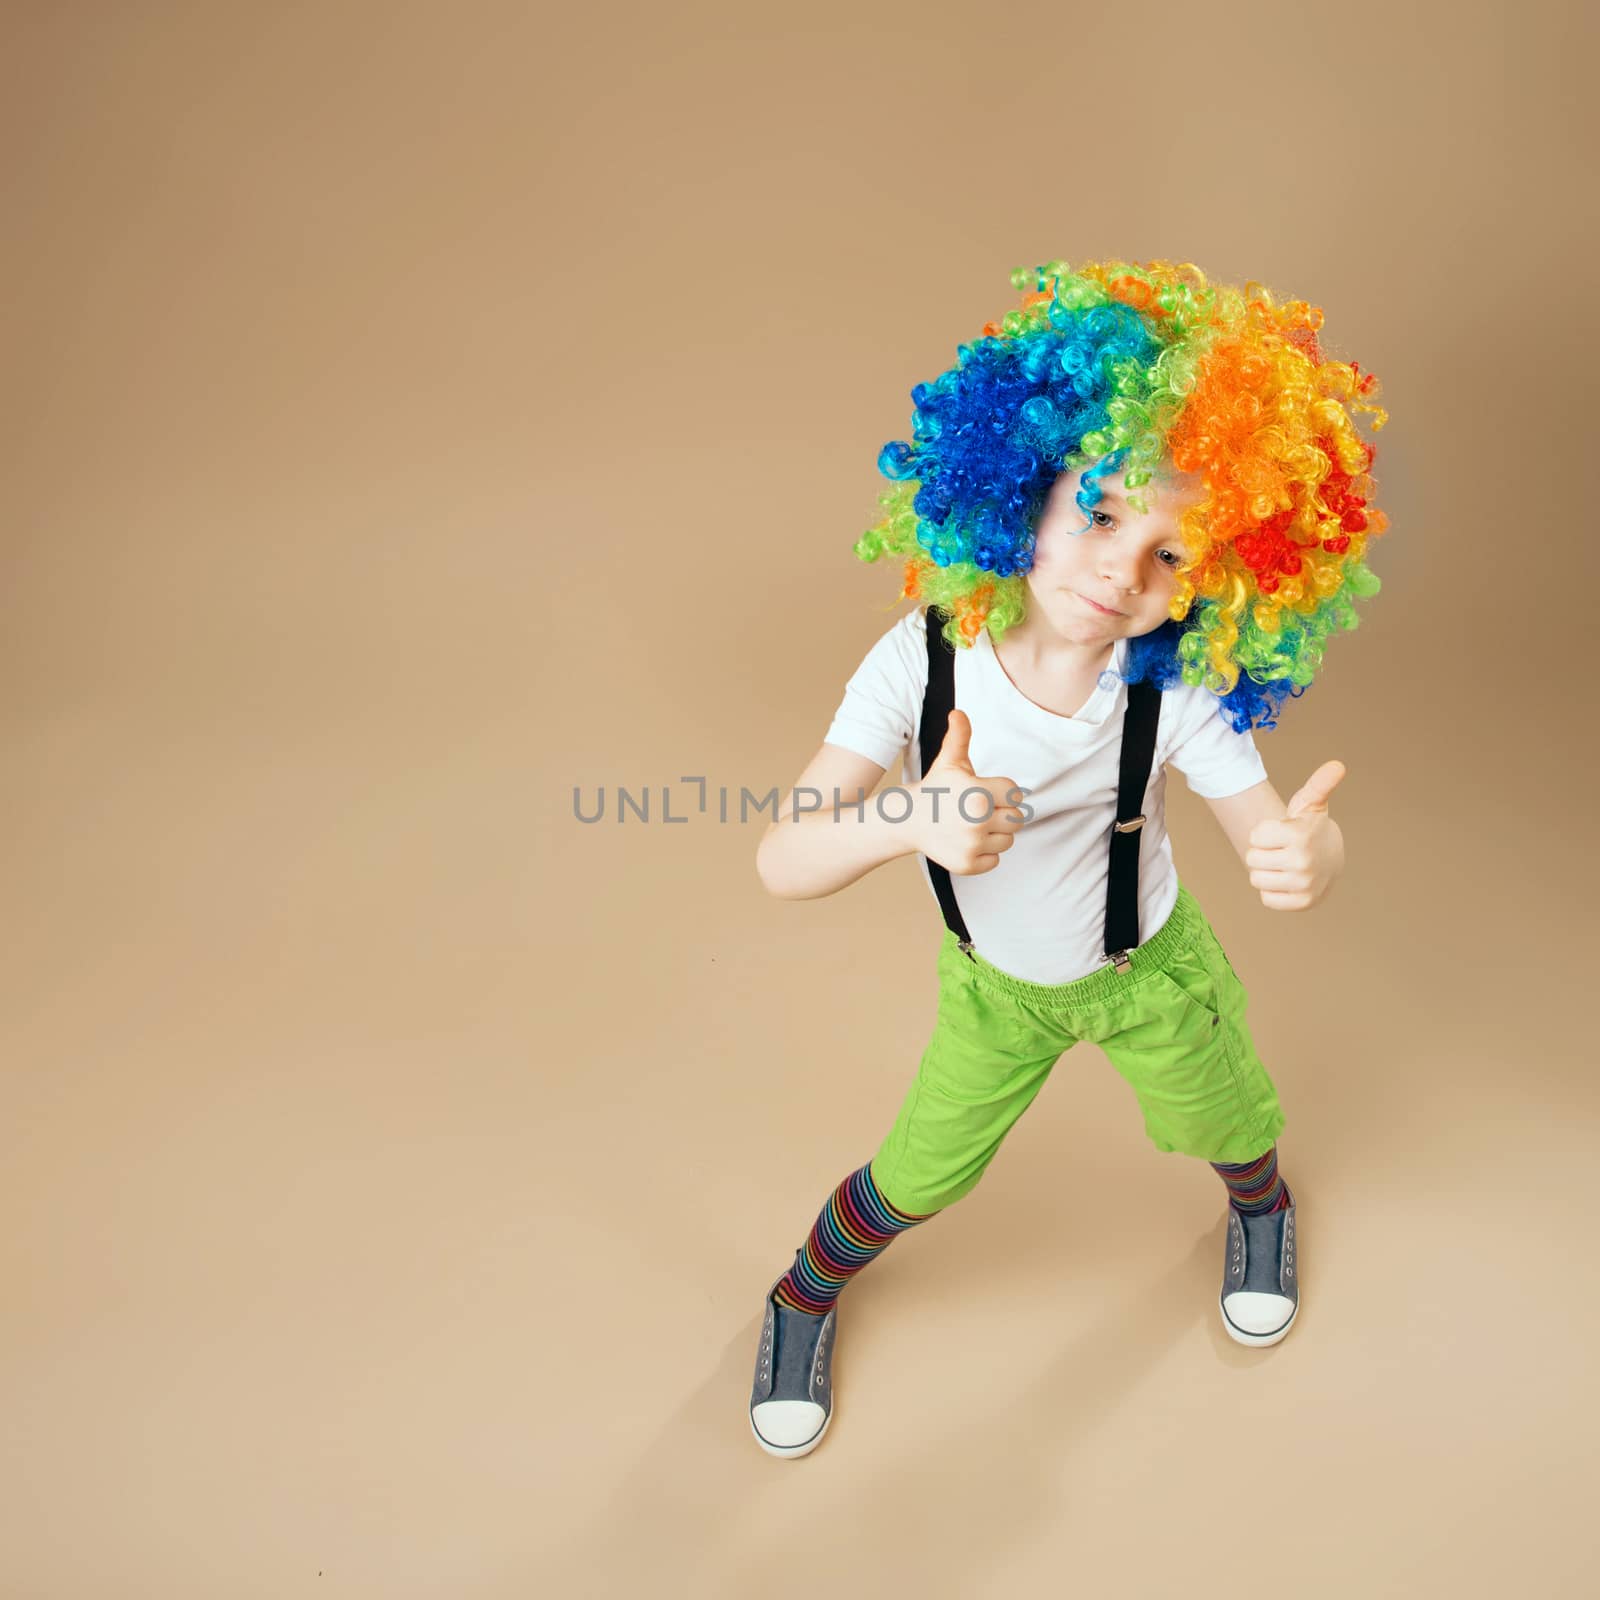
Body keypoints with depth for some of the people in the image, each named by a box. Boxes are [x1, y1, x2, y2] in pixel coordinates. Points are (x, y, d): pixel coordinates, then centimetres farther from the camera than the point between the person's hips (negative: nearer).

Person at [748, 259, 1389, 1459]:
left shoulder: (1177, 693, -31)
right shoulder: (923, 664, -32)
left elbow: (1278, 840, -26)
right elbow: (782, 863, -38)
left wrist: (1311, 854, -51)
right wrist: (910, 820, -59)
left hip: (1152, 972, 1)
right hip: (995, 986, -1)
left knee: (1230, 1132, 24)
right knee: (917, 1180, 13)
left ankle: (1262, 1208, 64)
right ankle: (806, 1298, 47)